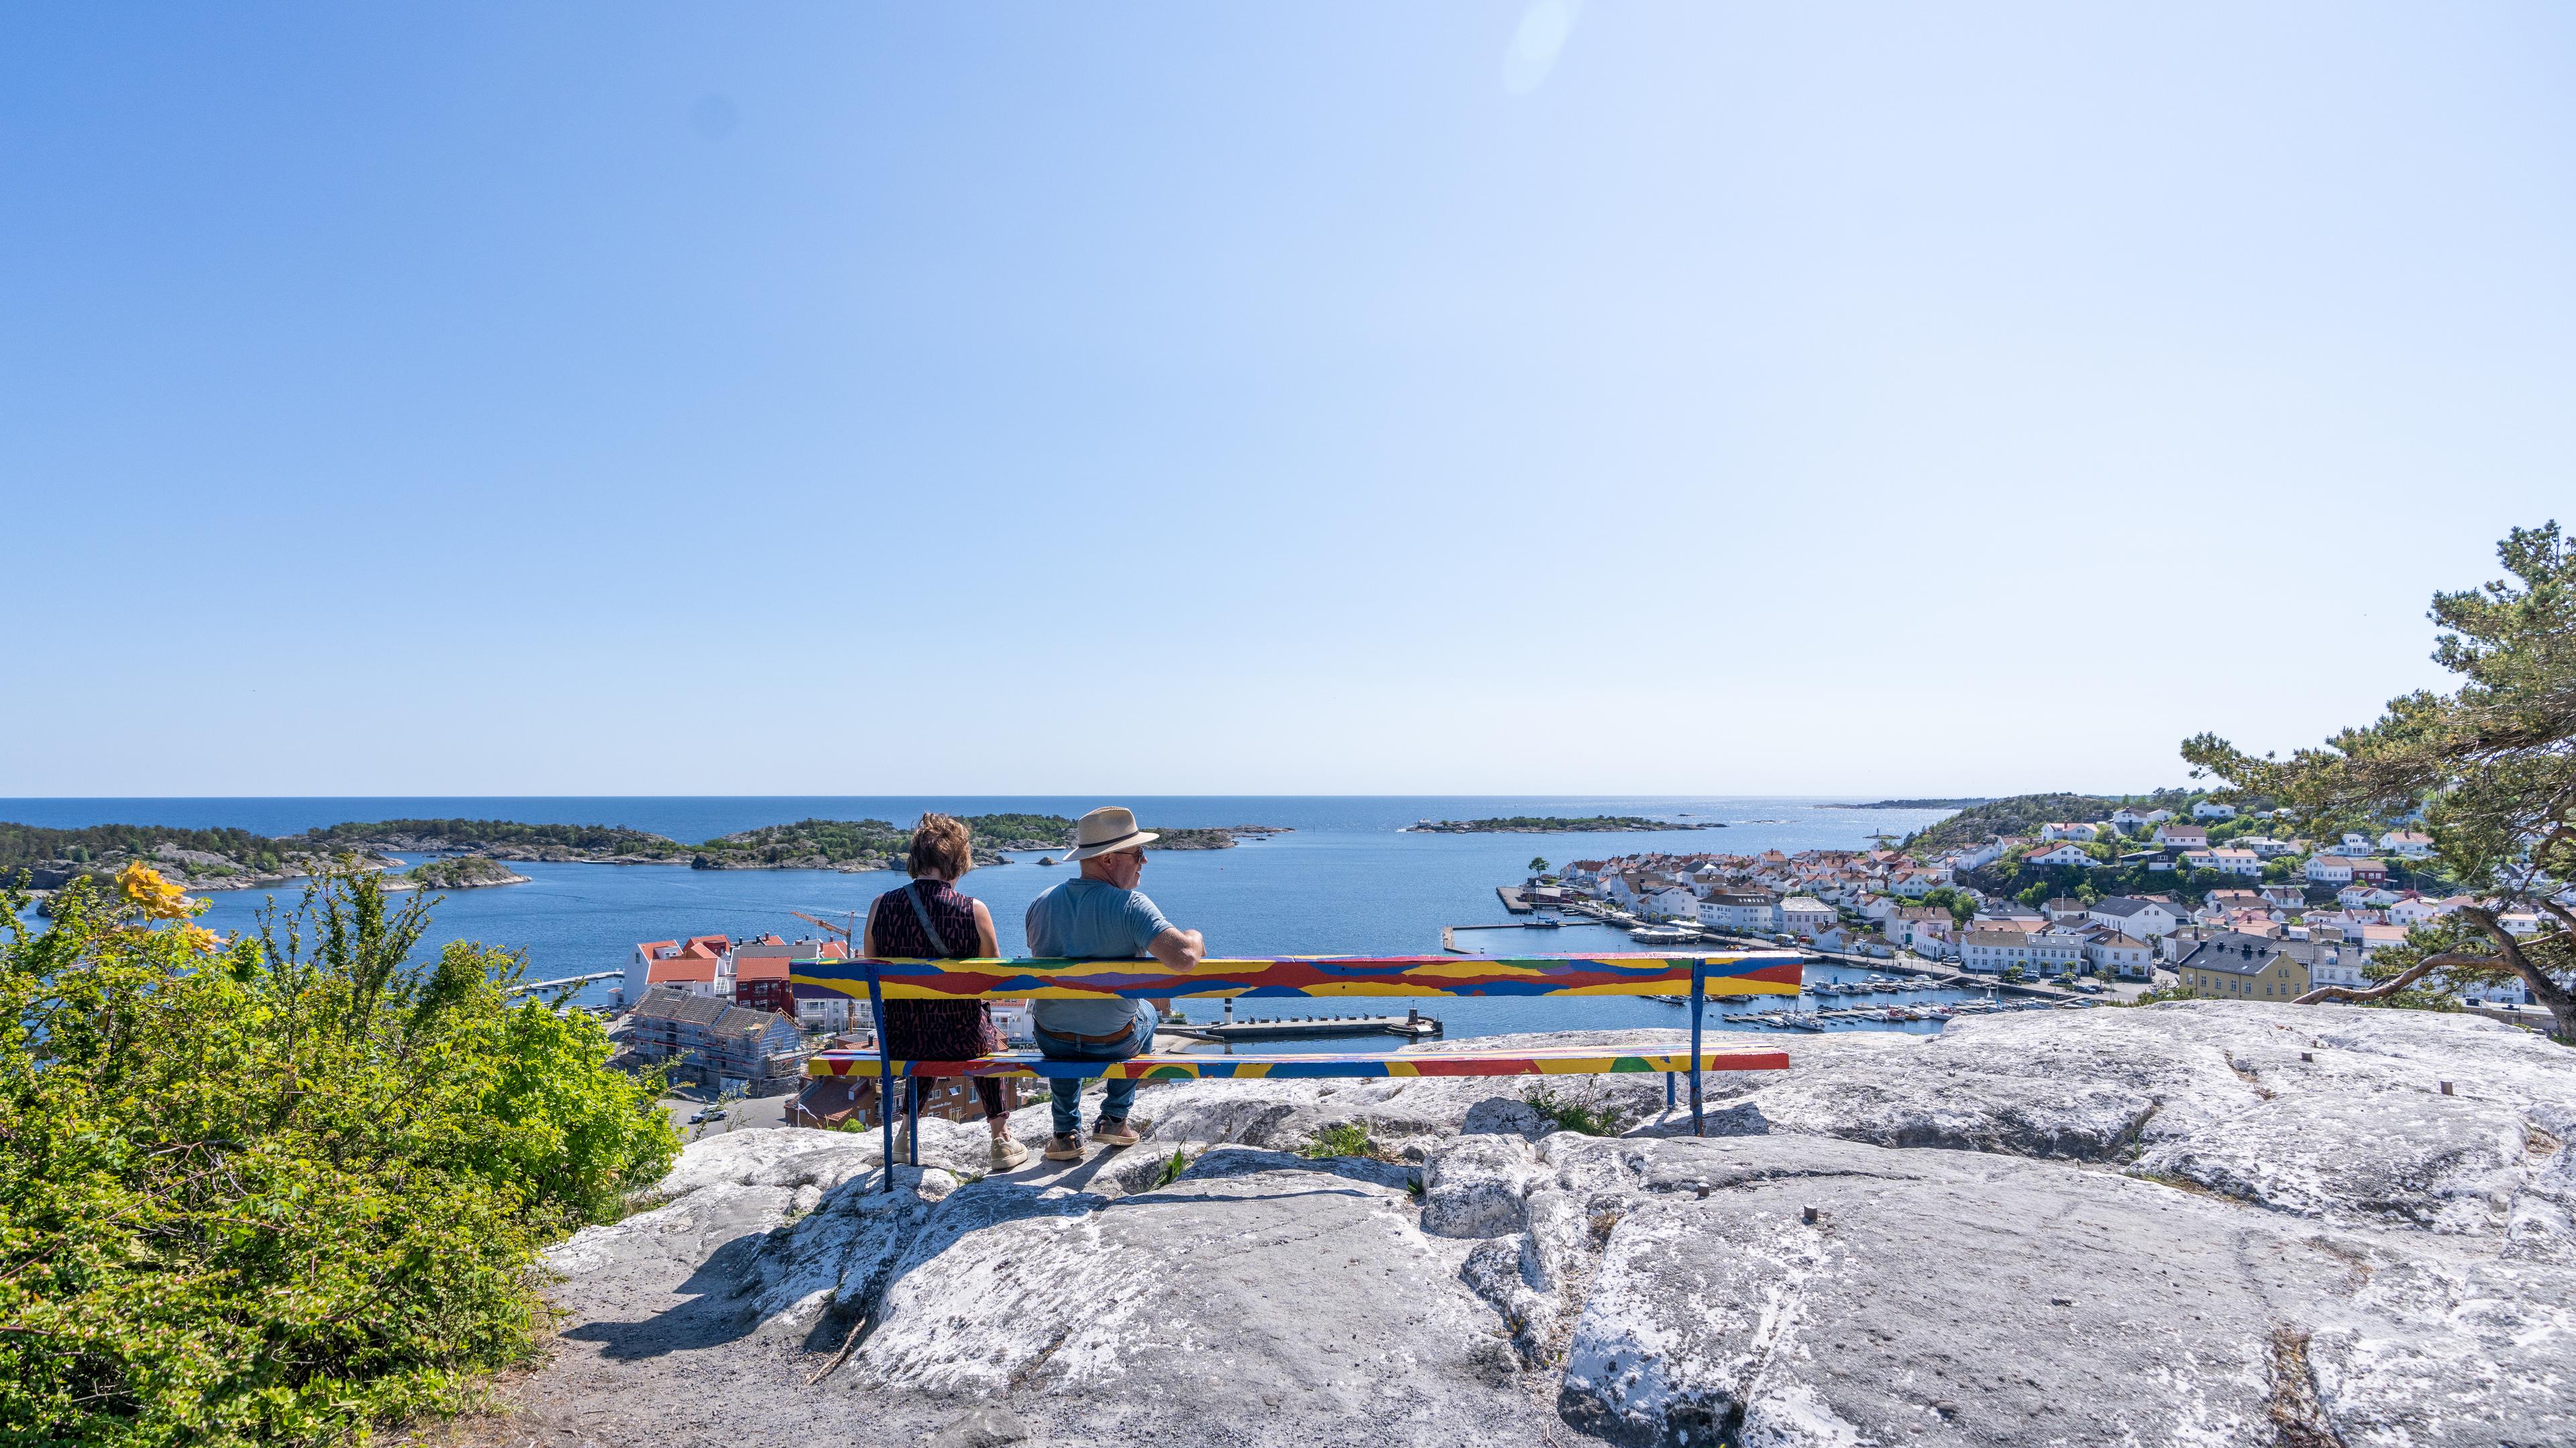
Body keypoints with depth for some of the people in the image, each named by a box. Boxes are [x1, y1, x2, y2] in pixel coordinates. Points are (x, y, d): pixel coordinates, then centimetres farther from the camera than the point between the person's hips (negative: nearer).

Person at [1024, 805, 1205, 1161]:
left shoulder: (1041, 903, -7)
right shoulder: (1131, 905, -24)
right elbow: (1183, 958, -35)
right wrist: (1195, 938, -12)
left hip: (1053, 1042, 3)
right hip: (1113, 1044, -3)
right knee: (1146, 1013, 32)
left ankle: (1066, 1132, 32)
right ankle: (1114, 1119, 31)